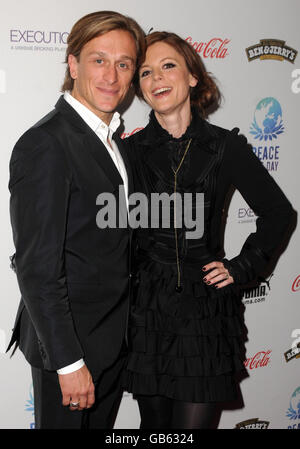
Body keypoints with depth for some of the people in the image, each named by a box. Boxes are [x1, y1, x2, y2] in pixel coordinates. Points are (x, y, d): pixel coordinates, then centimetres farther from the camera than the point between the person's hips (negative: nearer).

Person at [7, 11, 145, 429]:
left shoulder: (113, 139, 9)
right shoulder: (44, 145, -20)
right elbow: (36, 267, -22)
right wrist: (68, 362, -21)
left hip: (114, 340, 9)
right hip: (68, 343, -8)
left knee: (102, 426, 21)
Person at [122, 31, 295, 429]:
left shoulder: (225, 146, -1)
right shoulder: (131, 150, 1)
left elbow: (277, 211, 8)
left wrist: (242, 267, 2)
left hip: (207, 308, -1)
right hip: (146, 307, 1)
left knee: (194, 422, 1)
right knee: (155, 421, 12)